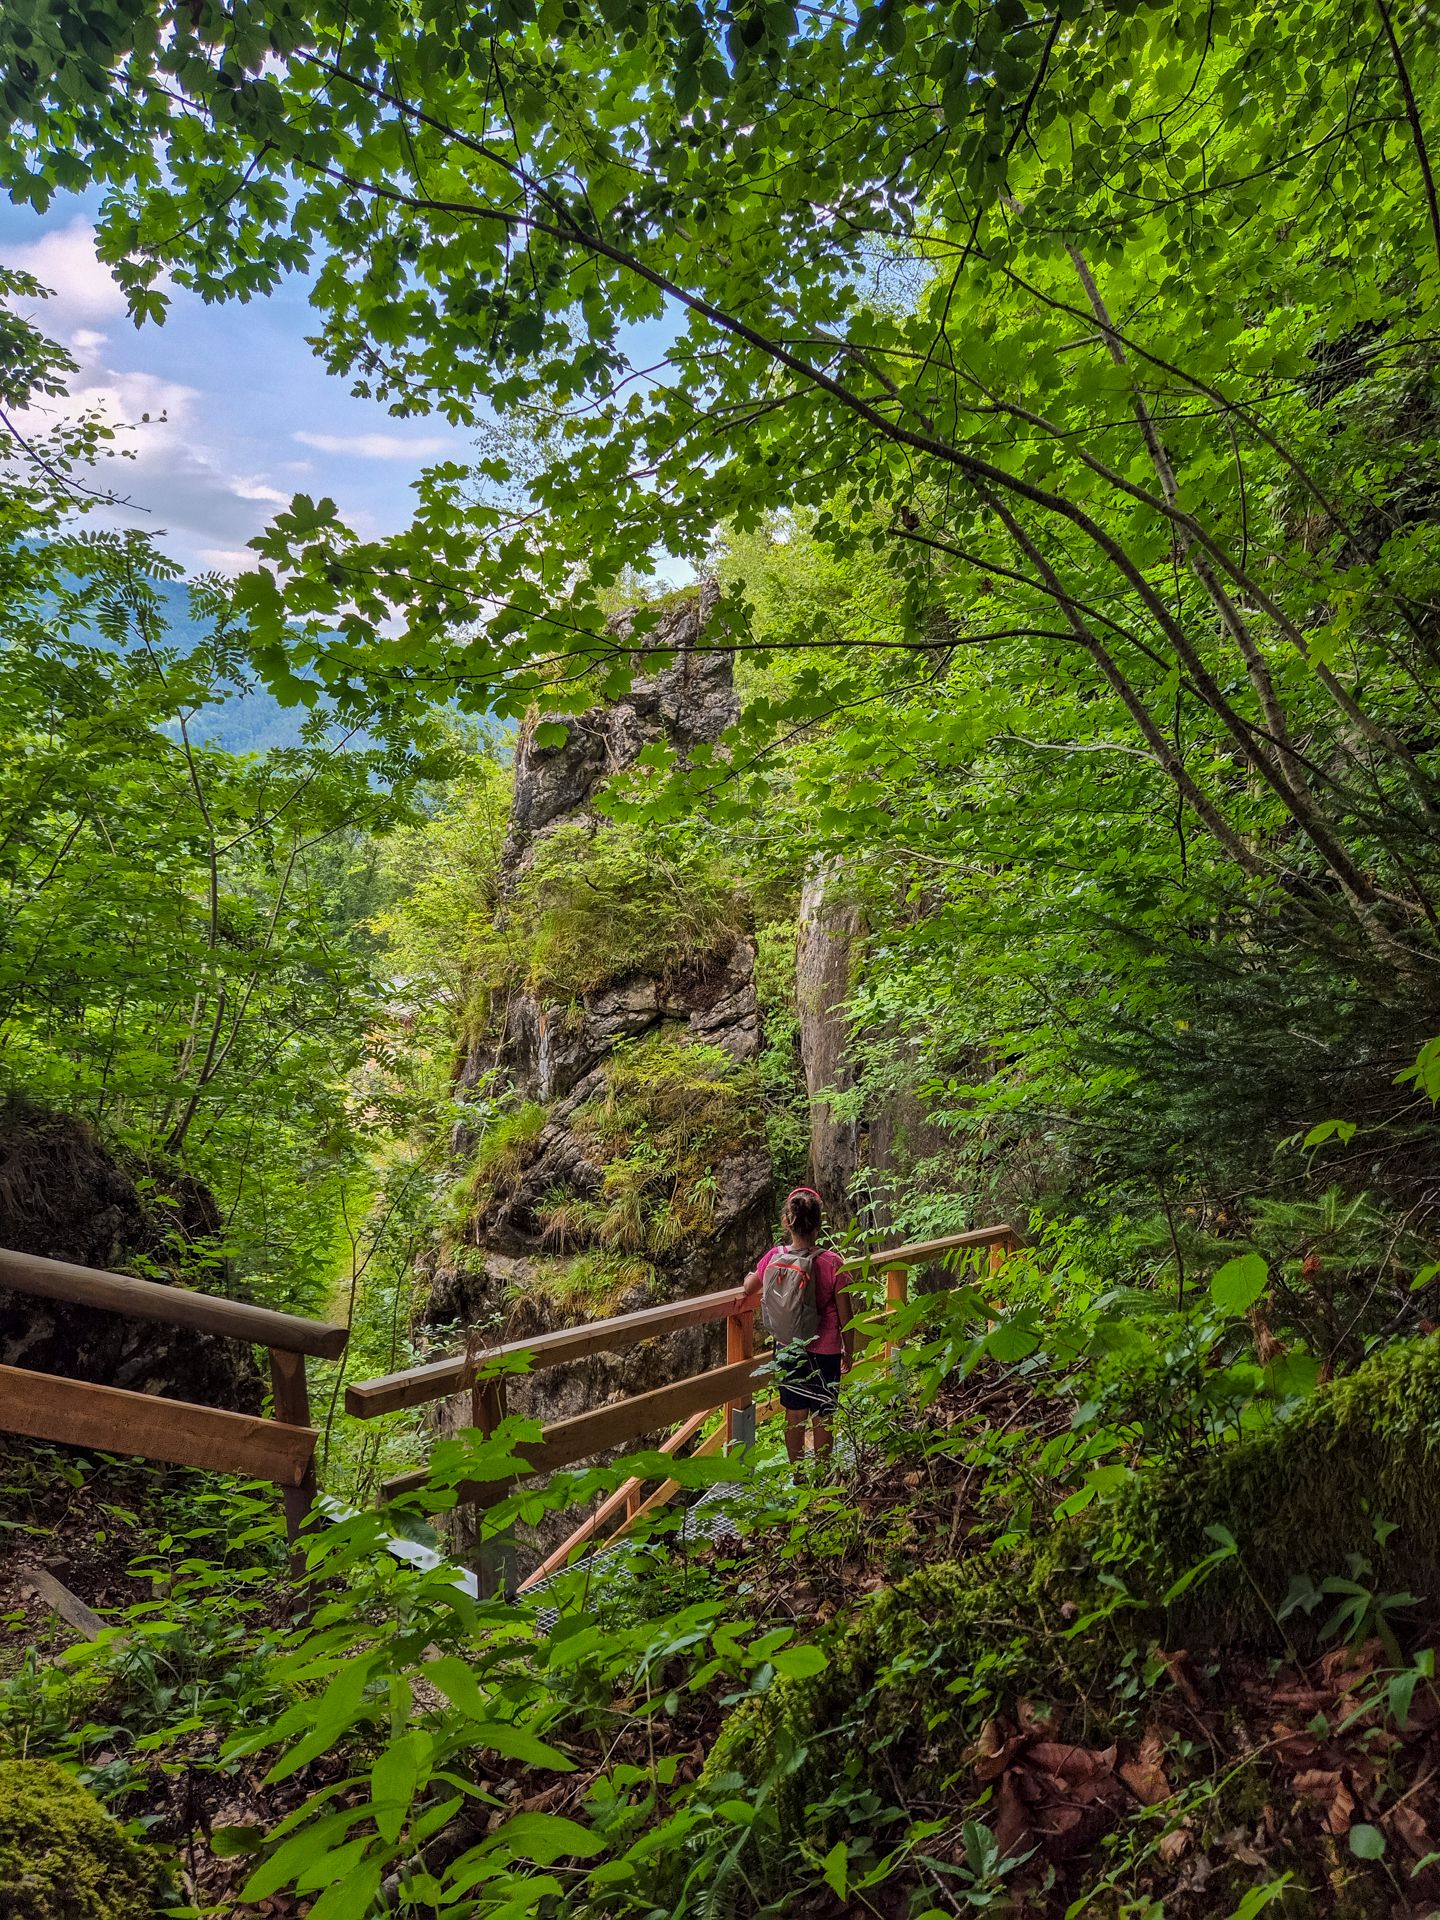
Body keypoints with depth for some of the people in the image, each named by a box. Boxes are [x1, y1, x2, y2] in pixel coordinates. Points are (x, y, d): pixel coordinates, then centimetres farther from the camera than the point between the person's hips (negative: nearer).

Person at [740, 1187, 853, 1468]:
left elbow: (748, 1289, 7)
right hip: (825, 1351, -3)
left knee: (795, 1414, 19)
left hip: (788, 1349, 3)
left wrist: (751, 1275, 30)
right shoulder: (832, 1263, -21)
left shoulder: (774, 1257, -13)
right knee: (823, 1418, 14)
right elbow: (845, 1315, -12)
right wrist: (849, 1350, 3)